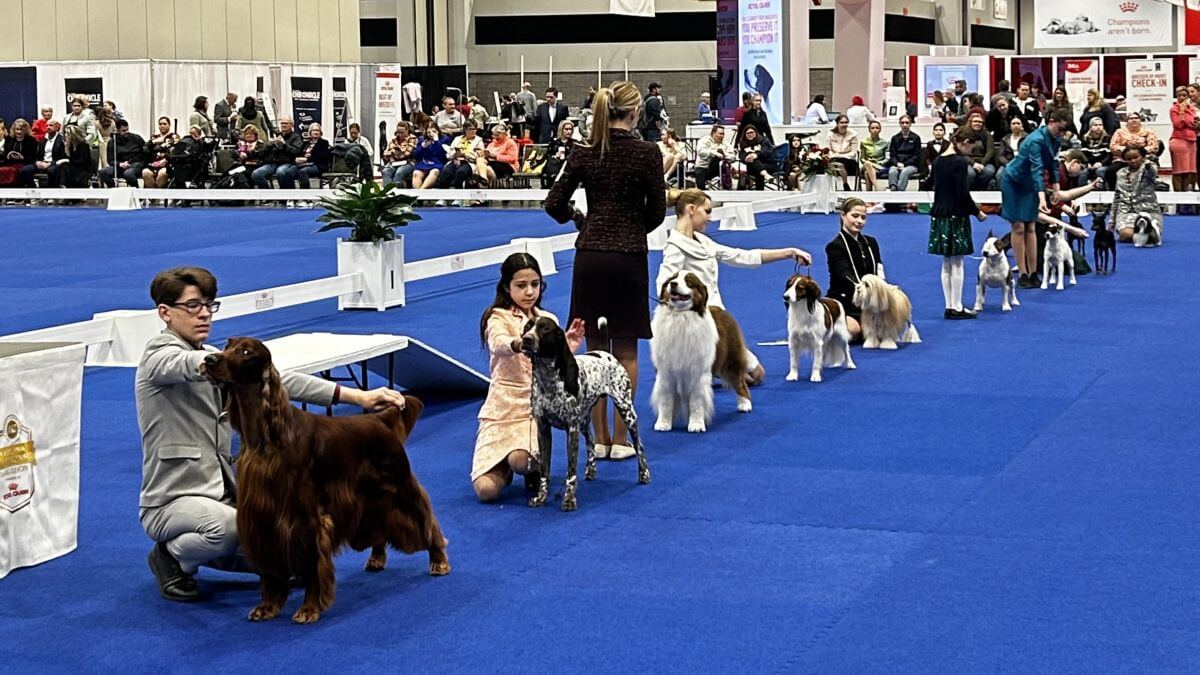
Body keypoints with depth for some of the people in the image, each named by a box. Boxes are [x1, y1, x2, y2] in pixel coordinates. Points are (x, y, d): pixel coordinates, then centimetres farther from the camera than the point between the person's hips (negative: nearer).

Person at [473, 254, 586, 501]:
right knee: (486, 489, -14)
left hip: (536, 406, 1)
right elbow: (498, 344, -29)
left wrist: (567, 350, -18)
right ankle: (505, 466, 21)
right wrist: (519, 343, -52)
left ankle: (534, 466, 7)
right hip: (502, 405, -1)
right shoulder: (498, 318, -4)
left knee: (520, 460, -31)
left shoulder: (549, 321, 8)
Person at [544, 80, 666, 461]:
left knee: (594, 349, 10)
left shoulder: (584, 153, 0)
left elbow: (554, 204, 0)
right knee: (625, 351, 6)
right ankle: (620, 440, 8)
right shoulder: (647, 153, -8)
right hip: (628, 257, -3)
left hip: (590, 255, 3)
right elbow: (657, 211, -4)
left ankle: (599, 438, 14)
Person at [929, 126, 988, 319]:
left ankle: (950, 306, 13)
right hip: (955, 216, -7)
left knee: (947, 264, 11)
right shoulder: (959, 162, -15)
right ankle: (956, 307, 1)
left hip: (940, 214, 7)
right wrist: (977, 212, -4)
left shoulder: (938, 161, 8)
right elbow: (963, 194, -18)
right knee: (956, 263, -1)